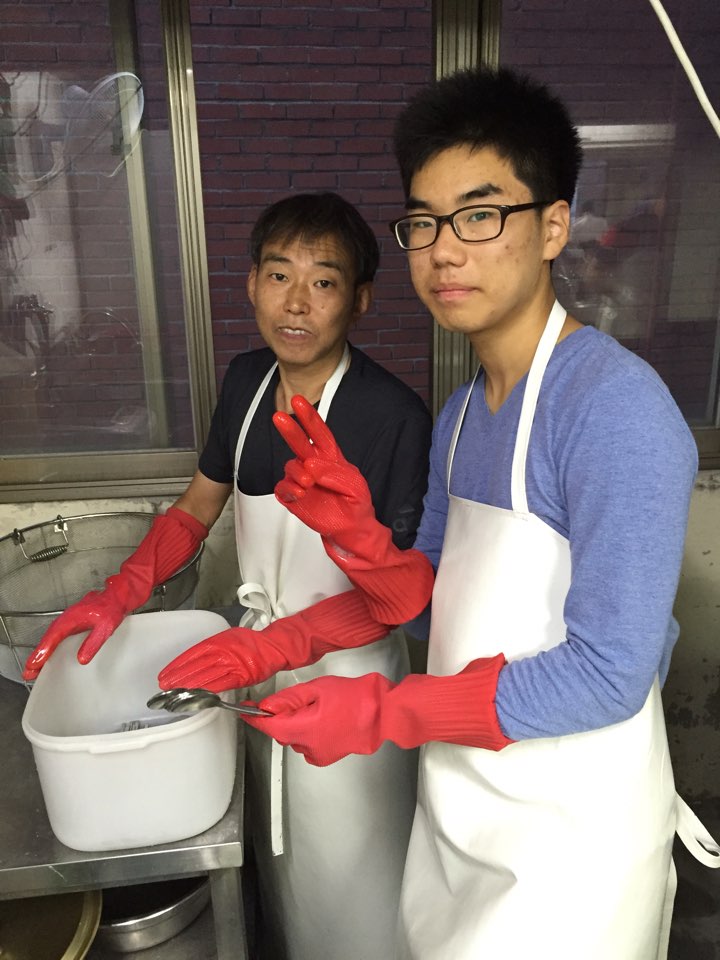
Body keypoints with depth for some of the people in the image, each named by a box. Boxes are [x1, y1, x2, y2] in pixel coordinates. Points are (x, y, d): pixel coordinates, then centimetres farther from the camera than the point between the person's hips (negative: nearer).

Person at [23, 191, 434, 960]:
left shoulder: (396, 418, -23)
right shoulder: (246, 381, -4)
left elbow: (410, 581, -17)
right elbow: (197, 507, 7)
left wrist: (279, 645, -25)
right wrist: (116, 597, -4)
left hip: (345, 672, -5)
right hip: (260, 658, 6)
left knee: (348, 870, 17)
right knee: (279, 849, 28)